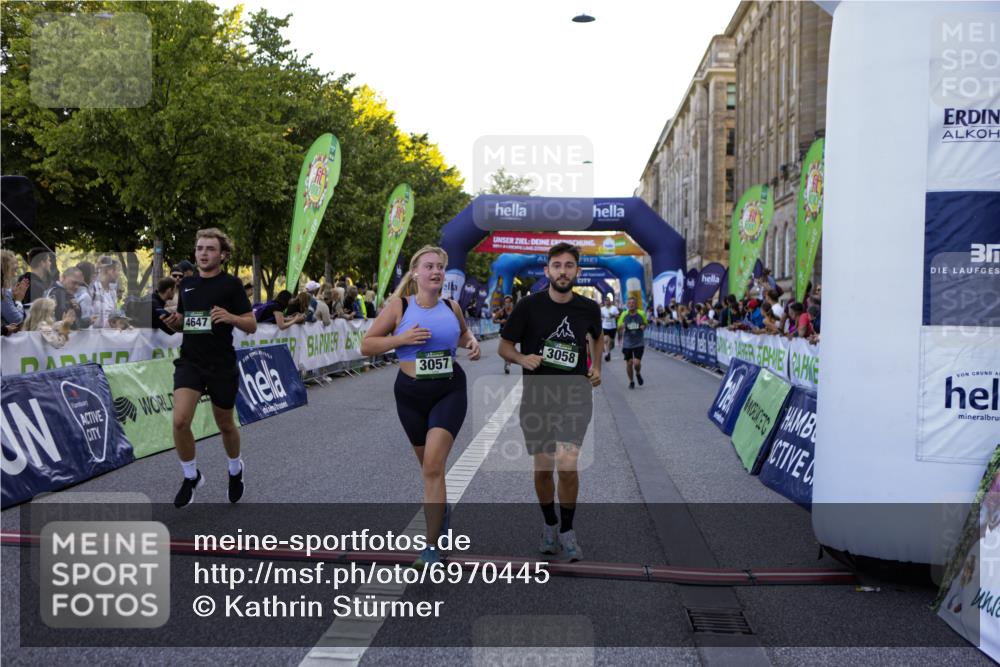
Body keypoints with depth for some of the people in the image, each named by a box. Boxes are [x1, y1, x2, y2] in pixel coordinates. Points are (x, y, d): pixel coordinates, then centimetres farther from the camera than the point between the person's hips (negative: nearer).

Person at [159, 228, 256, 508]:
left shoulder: (231, 284, -6)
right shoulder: (186, 284, 8)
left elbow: (252, 325, -7)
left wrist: (230, 317, -27)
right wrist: (174, 322, -4)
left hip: (222, 366, -3)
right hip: (189, 362, 3)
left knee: (225, 425, 12)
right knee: (180, 421, -15)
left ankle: (235, 470, 41)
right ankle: (191, 476, 8)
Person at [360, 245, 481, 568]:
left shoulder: (451, 307, 2)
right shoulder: (399, 306, -6)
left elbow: (462, 333, 24)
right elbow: (366, 345, -6)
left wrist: (472, 342, 1)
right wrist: (402, 338, -20)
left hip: (450, 391, -1)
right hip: (411, 394, 1)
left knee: (433, 465, -14)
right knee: (427, 465, 17)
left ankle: (432, 545, -8)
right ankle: (442, 509, 48)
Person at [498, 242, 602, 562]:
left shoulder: (589, 308, 1)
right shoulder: (529, 306, -6)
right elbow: (504, 346, 1)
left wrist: (596, 366, 10)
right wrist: (523, 359, -19)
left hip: (575, 396, 0)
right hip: (537, 398, 0)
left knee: (567, 465, -17)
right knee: (543, 469, 8)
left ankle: (567, 530, 6)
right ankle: (549, 524, 35)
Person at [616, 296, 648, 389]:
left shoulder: (641, 314, -4)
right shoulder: (624, 315, -3)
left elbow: (645, 323, 15)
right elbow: (619, 328, 6)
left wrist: (643, 326, -8)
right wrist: (621, 327, -17)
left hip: (639, 343, -1)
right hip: (627, 343, 1)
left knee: (637, 363, -13)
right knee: (629, 363, 6)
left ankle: (638, 374, 22)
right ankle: (631, 381, 28)